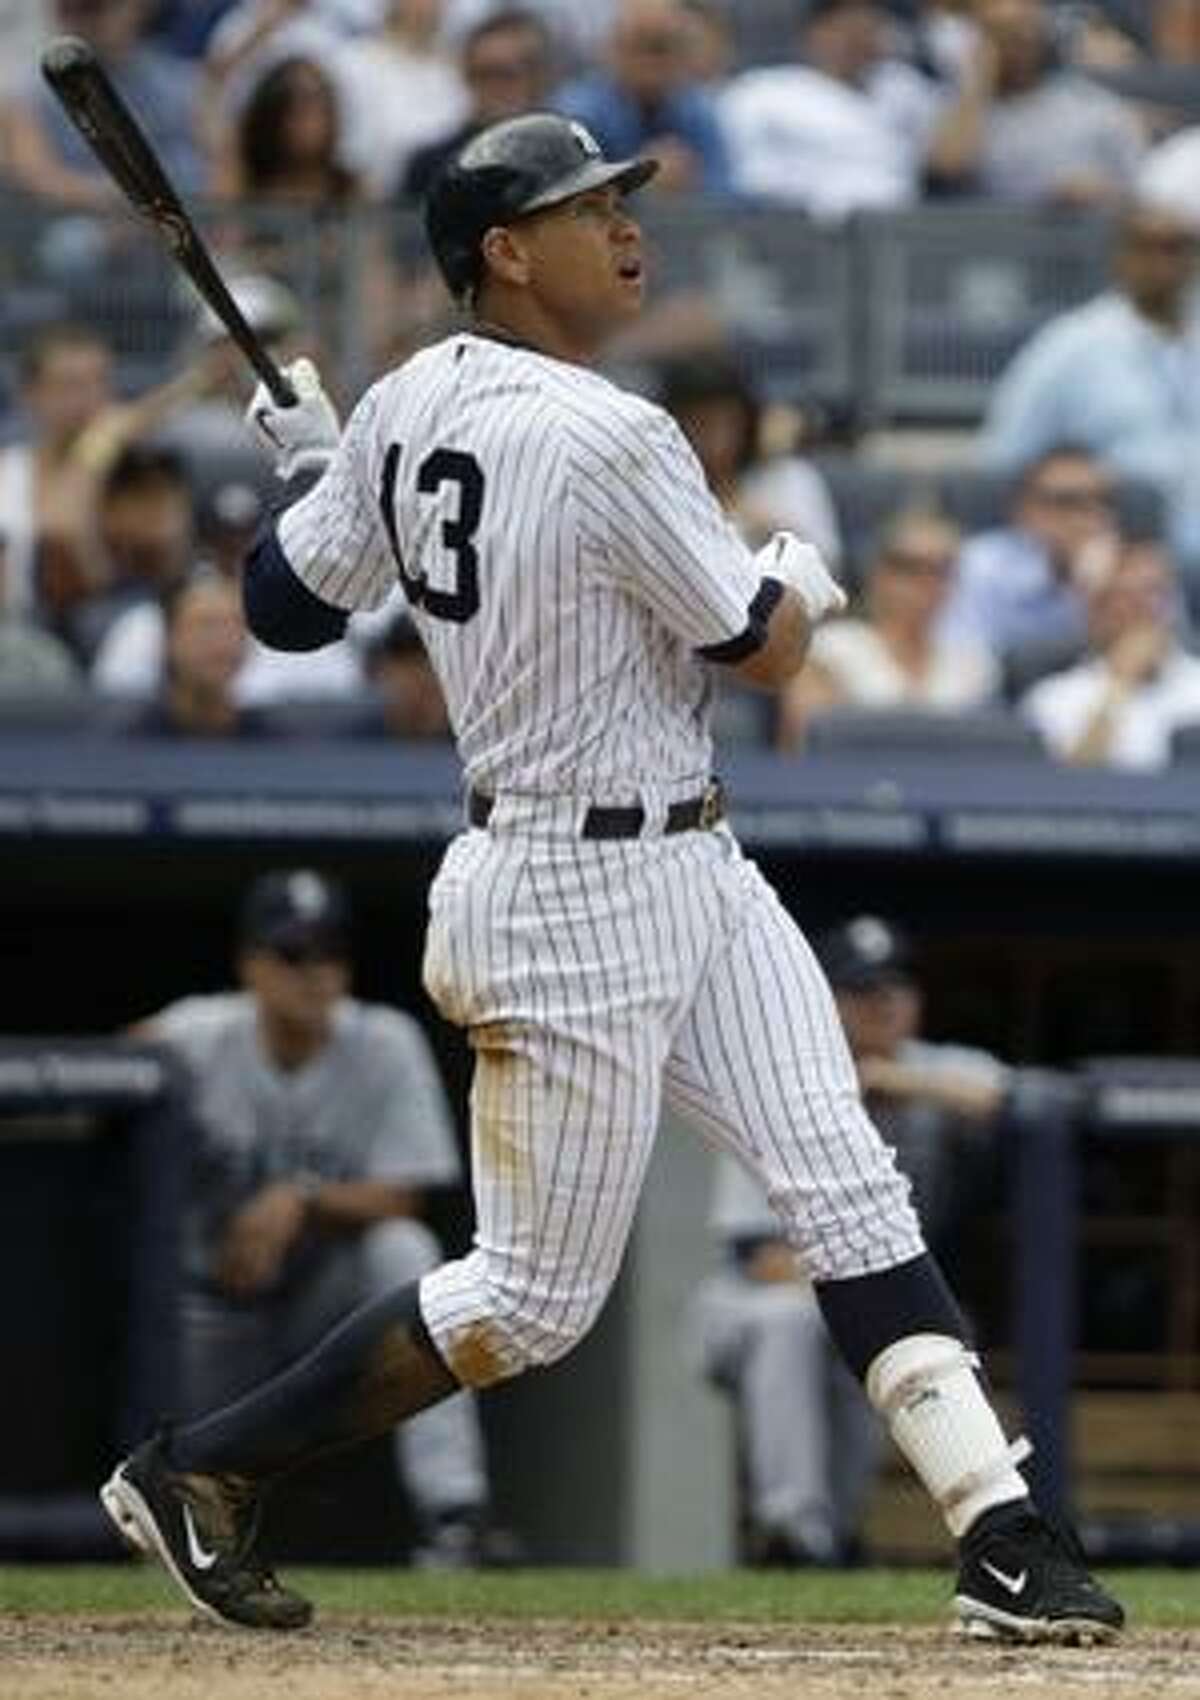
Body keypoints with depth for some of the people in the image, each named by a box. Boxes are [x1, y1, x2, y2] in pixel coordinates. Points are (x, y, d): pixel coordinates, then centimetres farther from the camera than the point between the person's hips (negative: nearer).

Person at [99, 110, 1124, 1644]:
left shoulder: (404, 409, 2)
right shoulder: (609, 443, -23)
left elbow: (285, 604, 10)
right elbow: (762, 652, -13)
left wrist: (312, 467, 28)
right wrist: (799, 580, 10)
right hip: (577, 906, -9)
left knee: (845, 1188, 1)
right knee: (535, 1298, 1)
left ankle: (1004, 1535, -4)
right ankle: (197, 1473, 13)